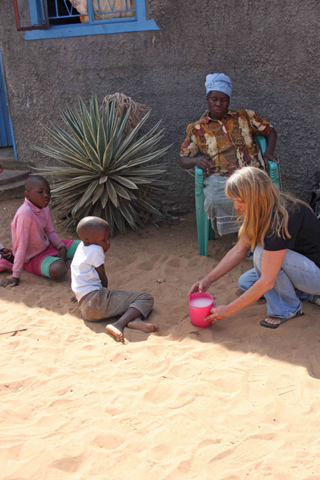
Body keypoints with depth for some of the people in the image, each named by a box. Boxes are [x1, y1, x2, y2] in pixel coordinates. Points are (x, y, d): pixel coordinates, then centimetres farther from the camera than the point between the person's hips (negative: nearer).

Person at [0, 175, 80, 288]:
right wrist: (16, 277, -25)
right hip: (33, 258, -8)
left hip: (48, 246, 8)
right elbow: (21, 246, -29)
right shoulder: (25, 214, -30)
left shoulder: (44, 207, -5)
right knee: (58, 270, -37)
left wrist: (62, 248, -9)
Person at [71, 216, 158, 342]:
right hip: (96, 300, -9)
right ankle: (118, 324, -30)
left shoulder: (81, 246, 19)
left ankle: (133, 320, -16)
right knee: (146, 299, -9)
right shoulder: (95, 250, -6)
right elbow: (104, 280, 4)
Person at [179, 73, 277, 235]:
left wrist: (268, 153, 8)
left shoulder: (245, 116, 20)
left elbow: (270, 131, 27)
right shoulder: (197, 129, 17)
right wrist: (196, 160, -7)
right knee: (214, 200, -36)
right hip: (219, 179, 0)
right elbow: (182, 160, 16)